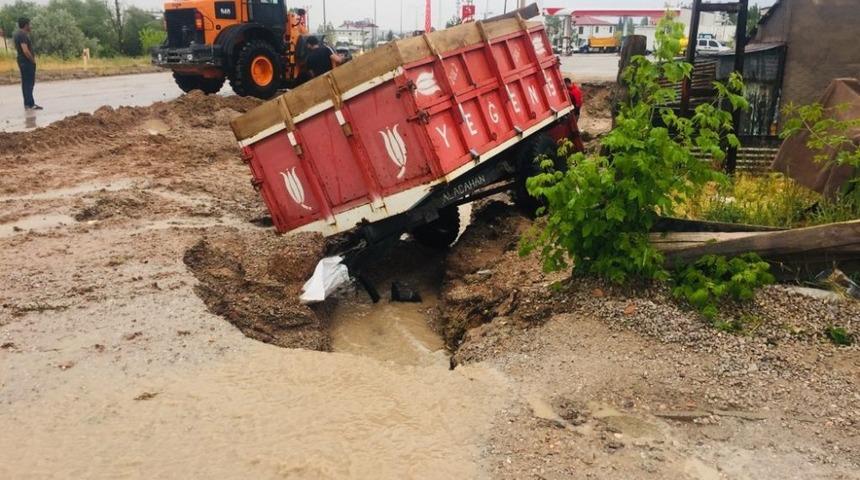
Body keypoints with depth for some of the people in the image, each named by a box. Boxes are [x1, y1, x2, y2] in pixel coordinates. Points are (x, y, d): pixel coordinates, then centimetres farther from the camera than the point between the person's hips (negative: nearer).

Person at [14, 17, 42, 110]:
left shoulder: (17, 34, 13)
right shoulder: (23, 35, -18)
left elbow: (16, 48, 25)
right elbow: (26, 51, -25)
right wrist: (33, 60, -14)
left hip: (22, 61, 10)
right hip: (27, 62, -10)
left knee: (26, 82, 13)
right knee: (29, 83, -7)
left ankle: (27, 103, 18)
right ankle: (30, 104, -7)